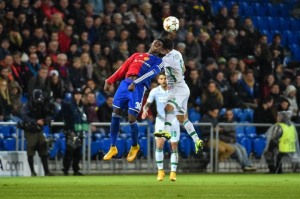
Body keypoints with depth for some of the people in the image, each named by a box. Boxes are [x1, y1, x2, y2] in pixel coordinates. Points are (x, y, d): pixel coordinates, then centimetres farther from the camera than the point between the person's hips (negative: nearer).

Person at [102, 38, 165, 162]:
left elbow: (150, 73, -8)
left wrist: (135, 83, -24)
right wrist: (110, 81, 13)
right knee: (115, 115, -1)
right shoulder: (136, 55, 25)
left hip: (139, 87, -5)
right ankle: (113, 147, 9)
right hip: (125, 83, 5)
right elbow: (123, 69, 23)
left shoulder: (158, 62, 10)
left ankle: (134, 147, 15)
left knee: (131, 119, -10)